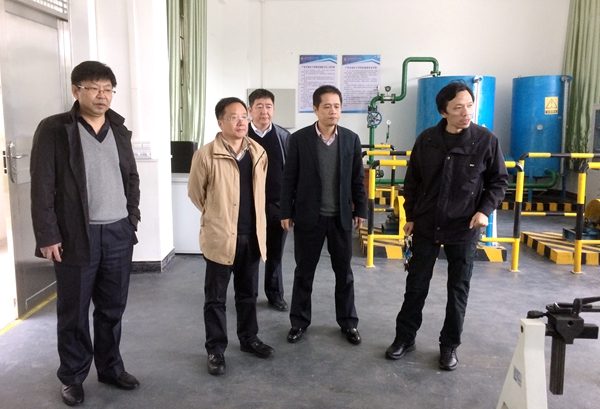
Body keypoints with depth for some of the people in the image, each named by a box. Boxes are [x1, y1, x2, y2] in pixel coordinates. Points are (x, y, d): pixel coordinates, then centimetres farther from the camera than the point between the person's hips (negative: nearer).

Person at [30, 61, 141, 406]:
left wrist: (132, 219, 9)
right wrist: (48, 236, -11)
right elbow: (42, 187, -8)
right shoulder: (54, 129, -5)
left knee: (113, 308, 14)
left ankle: (111, 368, 31)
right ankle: (73, 378, 27)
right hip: (77, 236, -4)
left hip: (119, 234, 4)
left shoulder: (119, 130, 10)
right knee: (73, 313, 8)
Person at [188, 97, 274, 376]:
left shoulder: (259, 153, 4)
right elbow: (195, 193, -1)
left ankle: (248, 338, 35)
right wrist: (217, 215, 9)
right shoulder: (206, 155, -12)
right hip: (220, 236, -4)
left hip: (252, 235, 5)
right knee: (216, 298, 7)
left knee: (248, 293, 18)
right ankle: (215, 350, 20)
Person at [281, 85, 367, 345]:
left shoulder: (351, 139, 1)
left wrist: (360, 210, 5)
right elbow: (289, 179, -3)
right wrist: (286, 213, -4)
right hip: (308, 216, -1)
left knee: (344, 272, 11)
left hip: (341, 217, 2)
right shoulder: (299, 139, -5)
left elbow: (358, 179, 6)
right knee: (304, 272, 10)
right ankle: (299, 321, 25)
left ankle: (348, 322, 27)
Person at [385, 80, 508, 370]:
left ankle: (449, 345, 26)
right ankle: (404, 337, 26)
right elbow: (412, 181, 5)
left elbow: (499, 181, 1)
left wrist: (485, 209, -14)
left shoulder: (486, 140, -8)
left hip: (464, 229, -1)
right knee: (416, 285, 10)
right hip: (426, 226, 1)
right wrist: (410, 216, 6)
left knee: (458, 289, 9)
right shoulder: (426, 140, -4)